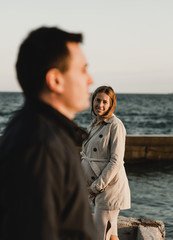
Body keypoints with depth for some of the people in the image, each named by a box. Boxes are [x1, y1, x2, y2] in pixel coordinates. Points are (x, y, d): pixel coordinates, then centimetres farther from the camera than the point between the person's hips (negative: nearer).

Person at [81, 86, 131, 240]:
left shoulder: (115, 125, -12)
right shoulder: (94, 124, 13)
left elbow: (116, 161, -17)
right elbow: (87, 155, 20)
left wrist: (97, 186, -15)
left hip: (110, 186, -8)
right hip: (97, 186, 8)